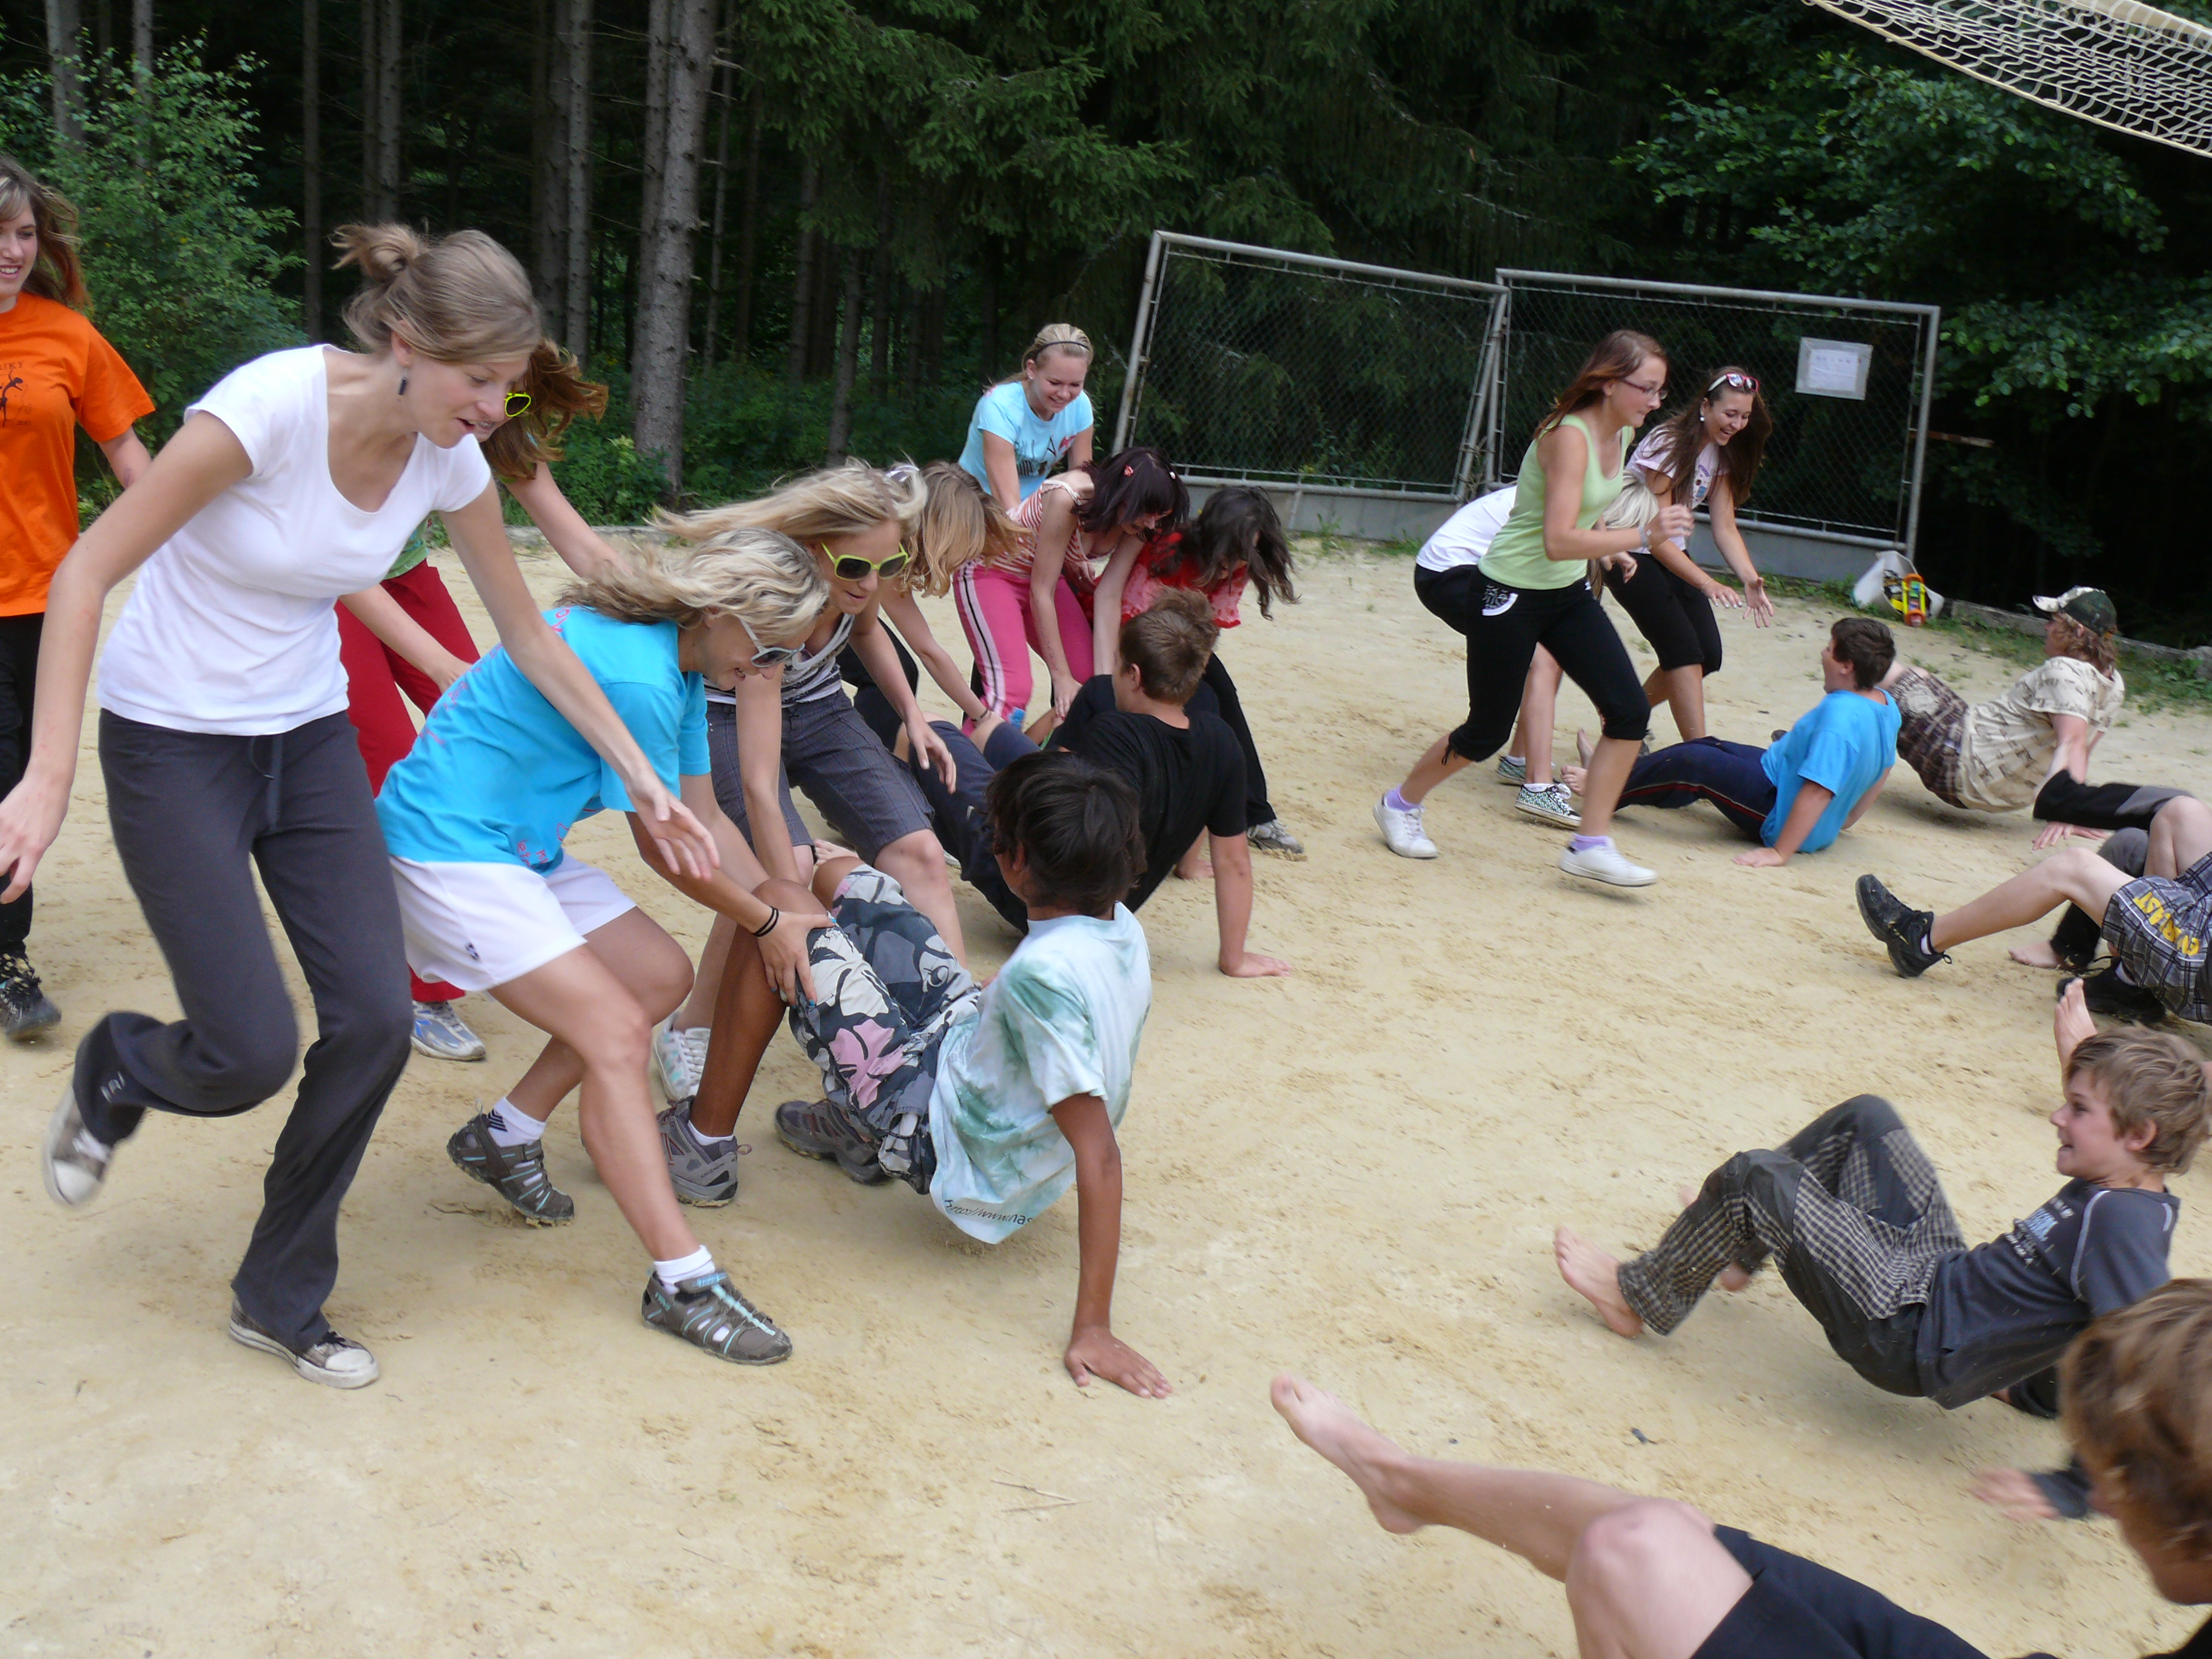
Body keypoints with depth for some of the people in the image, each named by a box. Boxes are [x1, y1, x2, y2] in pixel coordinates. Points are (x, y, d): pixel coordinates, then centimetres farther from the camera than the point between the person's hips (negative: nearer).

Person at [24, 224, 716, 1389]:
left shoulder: (450, 458, -6)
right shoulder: (273, 404, -25)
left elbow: (533, 641, 4)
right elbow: (85, 573, -20)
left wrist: (641, 777, 4)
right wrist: (48, 778, -24)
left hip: (308, 738, 6)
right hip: (172, 742, -5)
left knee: (374, 1020, -4)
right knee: (253, 1051, -12)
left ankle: (279, 1301, 17)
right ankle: (111, 1074, 28)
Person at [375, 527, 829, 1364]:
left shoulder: (678, 660, 5)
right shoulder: (635, 677, -26)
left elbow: (703, 817, 11)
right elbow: (665, 848, -15)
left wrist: (784, 901, 3)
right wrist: (767, 923, -2)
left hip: (524, 847, 11)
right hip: (449, 846, -10)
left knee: (660, 976, 11)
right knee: (615, 1031, -16)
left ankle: (504, 1136, 23)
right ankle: (683, 1281, -15)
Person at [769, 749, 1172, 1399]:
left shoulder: (1044, 971, -35)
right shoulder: (1120, 926, -9)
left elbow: (1098, 1156, -34)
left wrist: (1093, 1327, -30)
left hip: (955, 1156, -8)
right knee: (843, 879, 13)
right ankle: (858, 1128, 25)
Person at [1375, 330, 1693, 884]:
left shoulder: (1623, 434, 2)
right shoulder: (1569, 437, -24)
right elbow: (1558, 541, -34)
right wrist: (1644, 535, -36)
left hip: (1568, 593, 8)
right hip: (1510, 594, -8)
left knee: (1630, 712, -5)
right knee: (1488, 732, 4)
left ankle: (1591, 846, 4)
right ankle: (1400, 805, 29)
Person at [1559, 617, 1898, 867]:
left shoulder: (1840, 717, -30)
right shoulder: (1886, 705, 0)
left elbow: (1818, 791, -34)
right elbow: (1883, 768, 12)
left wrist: (1779, 852, -31)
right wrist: (1844, 820, 22)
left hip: (1779, 816, -10)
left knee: (1694, 762, -15)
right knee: (1708, 747, 17)